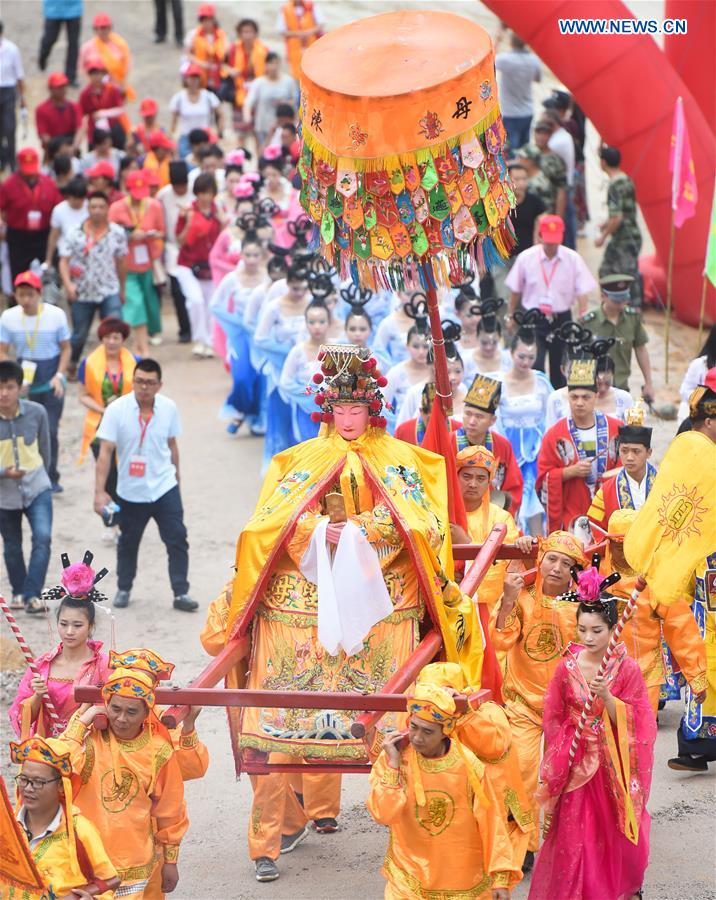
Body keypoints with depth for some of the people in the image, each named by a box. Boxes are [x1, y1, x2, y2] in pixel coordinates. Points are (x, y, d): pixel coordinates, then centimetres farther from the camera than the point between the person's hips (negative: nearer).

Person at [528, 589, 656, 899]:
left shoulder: (627, 669, -10)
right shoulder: (566, 667, -6)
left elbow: (632, 722, -11)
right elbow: (554, 719, 4)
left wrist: (606, 696, -25)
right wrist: (561, 755, 4)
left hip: (614, 764, 0)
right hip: (576, 763, 0)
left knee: (617, 830, 12)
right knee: (574, 833, 1)